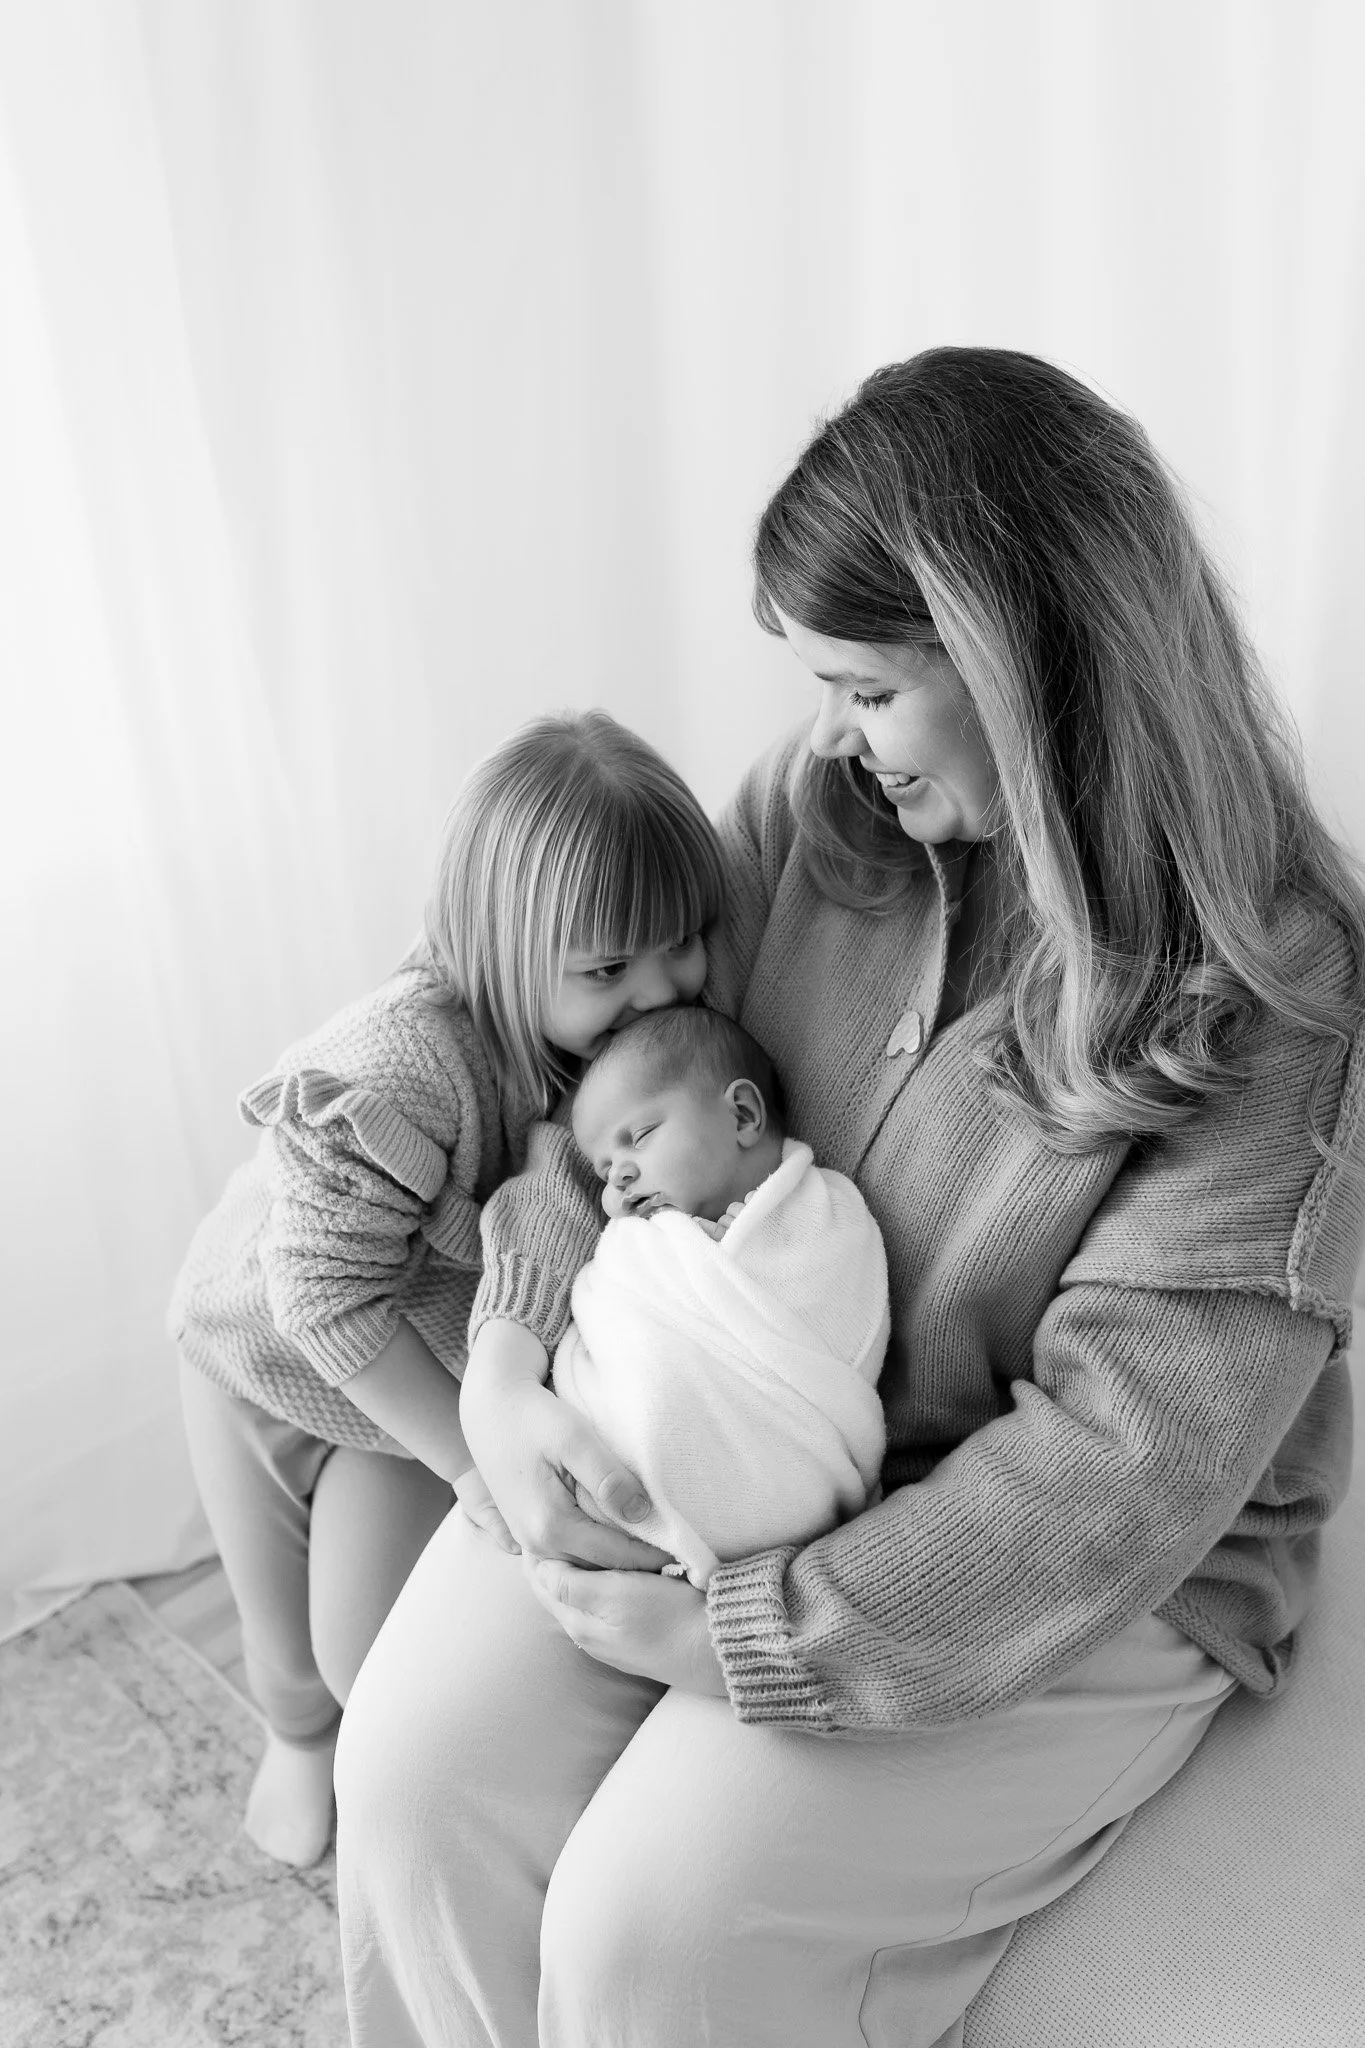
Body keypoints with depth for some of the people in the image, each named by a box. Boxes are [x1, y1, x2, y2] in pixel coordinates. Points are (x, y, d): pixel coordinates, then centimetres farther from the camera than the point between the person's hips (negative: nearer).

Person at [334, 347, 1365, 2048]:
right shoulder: (815, 801, -6)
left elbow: (1125, 1459, -22)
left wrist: (751, 1635, -21)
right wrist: (511, 1354, -13)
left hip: (1079, 1578, -4)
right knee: (413, 1773, -8)